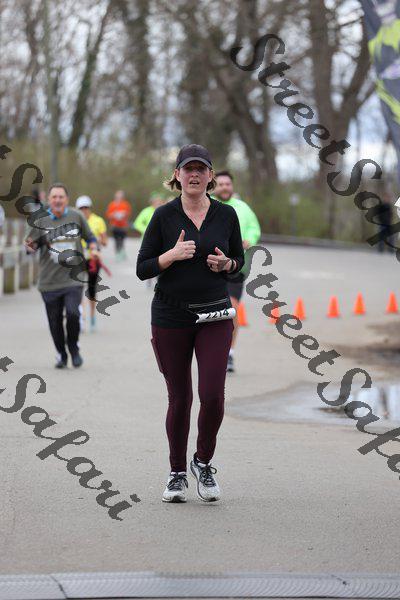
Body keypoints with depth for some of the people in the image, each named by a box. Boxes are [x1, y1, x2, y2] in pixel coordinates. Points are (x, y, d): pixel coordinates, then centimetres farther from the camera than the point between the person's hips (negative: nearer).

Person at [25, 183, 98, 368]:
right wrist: (30, 245, -14)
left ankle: (74, 348, 6)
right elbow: (31, 245, 9)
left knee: (72, 313, -19)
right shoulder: (41, 220, 2)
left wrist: (93, 249, -3)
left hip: (73, 278, -1)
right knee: (55, 321, 5)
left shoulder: (76, 216, 3)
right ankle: (61, 355, 27)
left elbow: (90, 237, 16)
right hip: (49, 281, 1)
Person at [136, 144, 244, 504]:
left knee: (213, 395, -11)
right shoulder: (164, 216, -4)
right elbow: (143, 269, -3)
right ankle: (177, 473, 22)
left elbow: (239, 259, 14)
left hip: (215, 316, 1)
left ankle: (204, 463, 14)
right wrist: (173, 254, -19)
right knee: (179, 398, 5)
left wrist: (225, 264, -8)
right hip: (171, 316, -1)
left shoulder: (226, 215, 1)